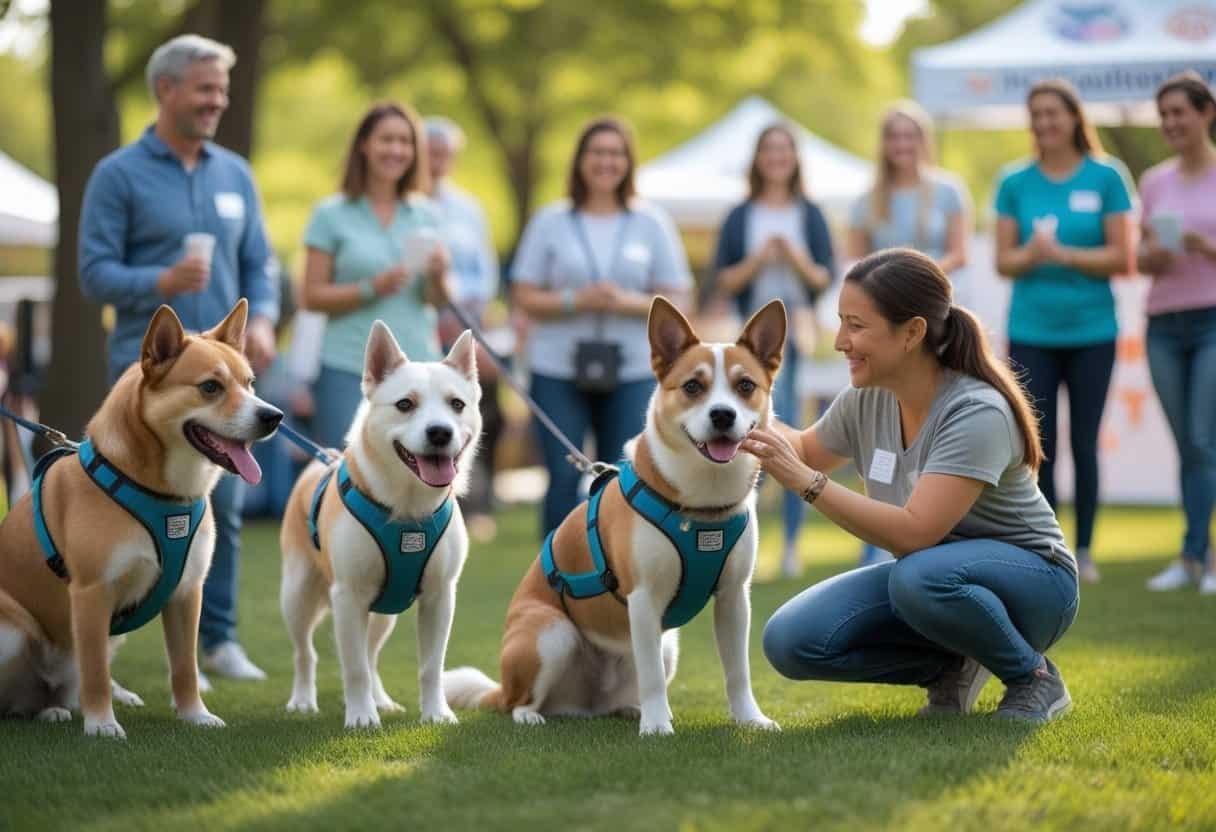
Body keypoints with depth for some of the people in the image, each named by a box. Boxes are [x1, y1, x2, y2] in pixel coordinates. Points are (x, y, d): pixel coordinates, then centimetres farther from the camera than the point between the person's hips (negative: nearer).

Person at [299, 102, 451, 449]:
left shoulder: (425, 214, 12)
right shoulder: (332, 215, 1)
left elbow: (437, 300, 12)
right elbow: (311, 297, -2)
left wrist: (438, 277, -10)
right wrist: (372, 288, -15)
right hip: (349, 369, -3)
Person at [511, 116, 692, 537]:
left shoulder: (652, 223, 7)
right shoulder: (551, 221, 6)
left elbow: (675, 300, 5)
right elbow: (524, 296, 3)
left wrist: (629, 302, -14)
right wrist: (576, 301, -14)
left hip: (632, 372, 1)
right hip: (558, 372, -1)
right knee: (564, 479, -5)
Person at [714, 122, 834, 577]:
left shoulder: (810, 215, 9)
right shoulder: (740, 217, 7)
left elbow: (827, 280, 5)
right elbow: (724, 282, 3)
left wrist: (799, 260, -12)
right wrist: (757, 260, -12)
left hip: (801, 337, 1)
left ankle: (791, 546, 6)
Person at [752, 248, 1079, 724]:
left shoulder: (977, 413, -27)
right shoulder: (867, 399, -6)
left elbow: (915, 533, -35)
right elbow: (809, 451, 16)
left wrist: (805, 481, -36)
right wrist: (755, 426, -6)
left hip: (1032, 581, -6)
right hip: (927, 575, 7)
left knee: (920, 576, -39)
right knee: (791, 641, -14)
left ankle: (1033, 677, -11)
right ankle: (950, 667, 7)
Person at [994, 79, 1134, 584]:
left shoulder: (1105, 177, -1)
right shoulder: (1015, 182, 4)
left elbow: (1121, 259, -5)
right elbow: (1004, 262, 3)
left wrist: (1063, 254, -17)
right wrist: (1030, 256, -18)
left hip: (1091, 333, -1)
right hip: (1031, 334, 1)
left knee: (1084, 444, 4)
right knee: (1039, 447, 1)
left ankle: (1084, 551, 11)